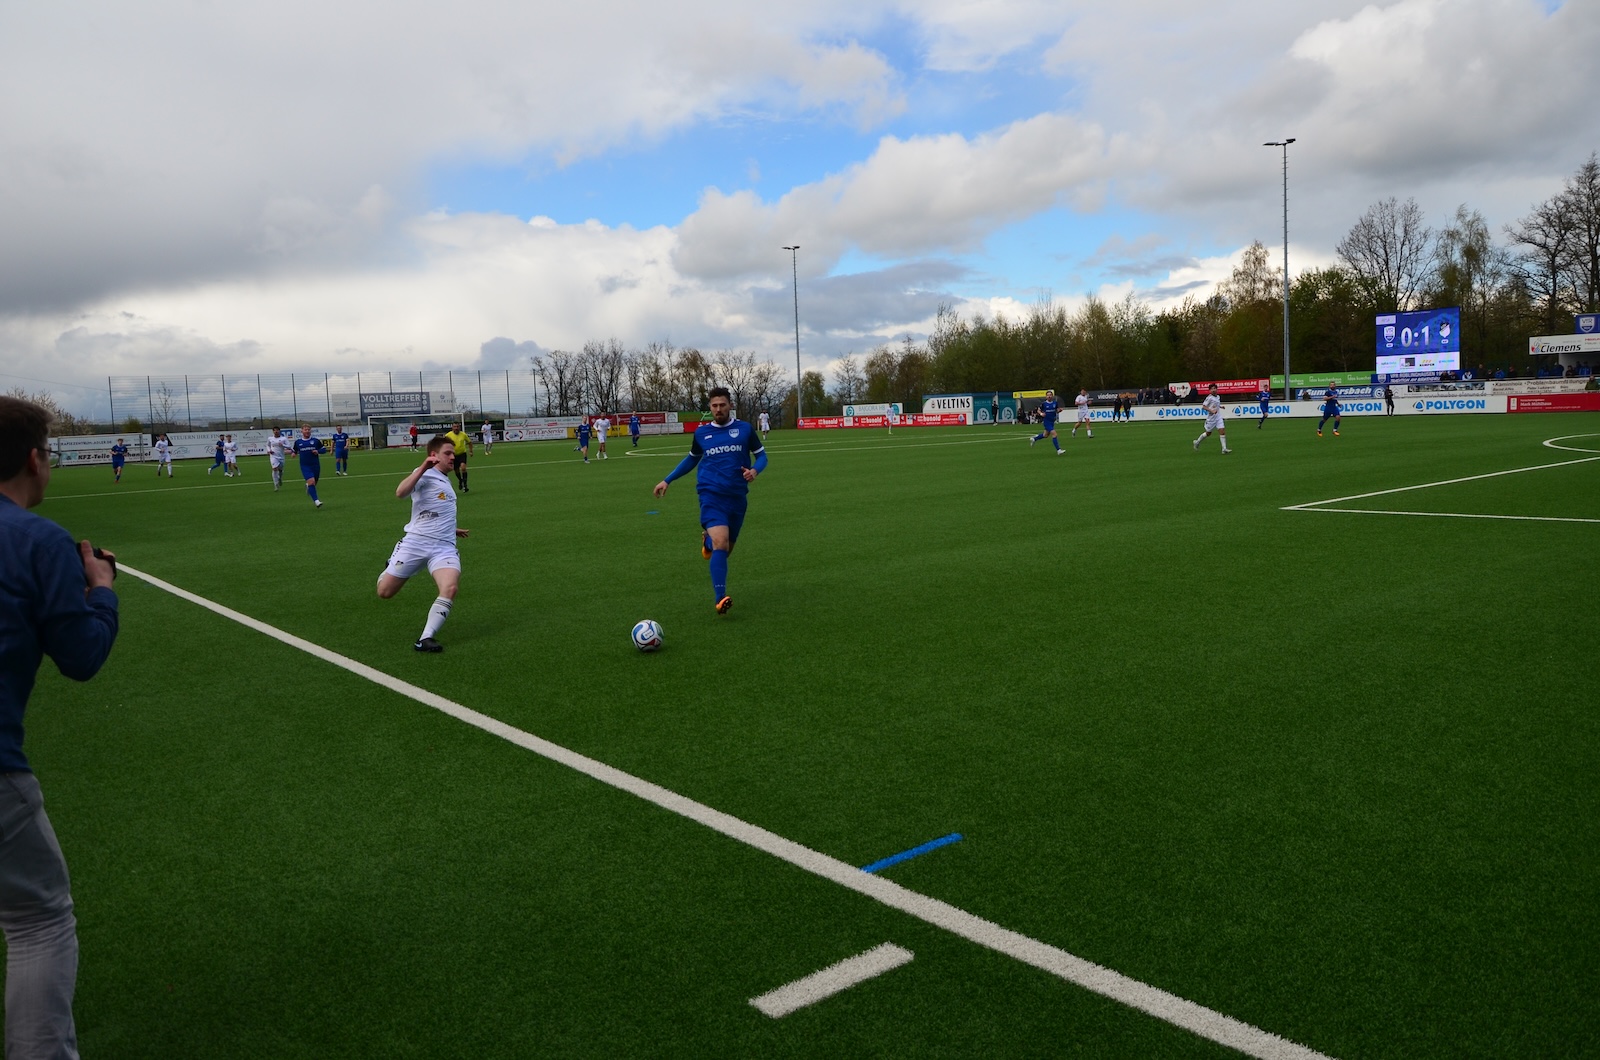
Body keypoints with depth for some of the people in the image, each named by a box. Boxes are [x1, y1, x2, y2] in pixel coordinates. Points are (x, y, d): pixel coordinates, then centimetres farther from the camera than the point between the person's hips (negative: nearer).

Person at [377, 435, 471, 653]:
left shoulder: (444, 479, 22)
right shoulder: (425, 475, -3)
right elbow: (400, 492, -25)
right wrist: (423, 467, -31)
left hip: (444, 547, 5)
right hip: (416, 542, -5)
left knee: (450, 588, -24)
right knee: (384, 592, 2)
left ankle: (425, 639, -18)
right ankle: (389, 568, 39)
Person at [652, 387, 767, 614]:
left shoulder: (744, 429, 3)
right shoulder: (701, 432, 6)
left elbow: (761, 455, 10)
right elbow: (692, 459, 22)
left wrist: (755, 470, -13)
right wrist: (667, 480, 21)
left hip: (737, 497, 2)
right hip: (711, 495, -2)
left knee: (726, 549, 13)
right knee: (720, 544, -22)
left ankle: (707, 538, 50)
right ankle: (720, 599, -23)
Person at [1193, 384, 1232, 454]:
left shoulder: (1218, 397, 10)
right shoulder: (1209, 398, -13)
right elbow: (1203, 406, -16)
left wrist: (1220, 406, 10)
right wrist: (1211, 411, -26)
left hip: (1218, 417, 6)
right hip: (1211, 417, -6)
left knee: (1222, 431, -7)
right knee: (1208, 433, 7)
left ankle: (1224, 449, -9)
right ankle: (1197, 442, 33)